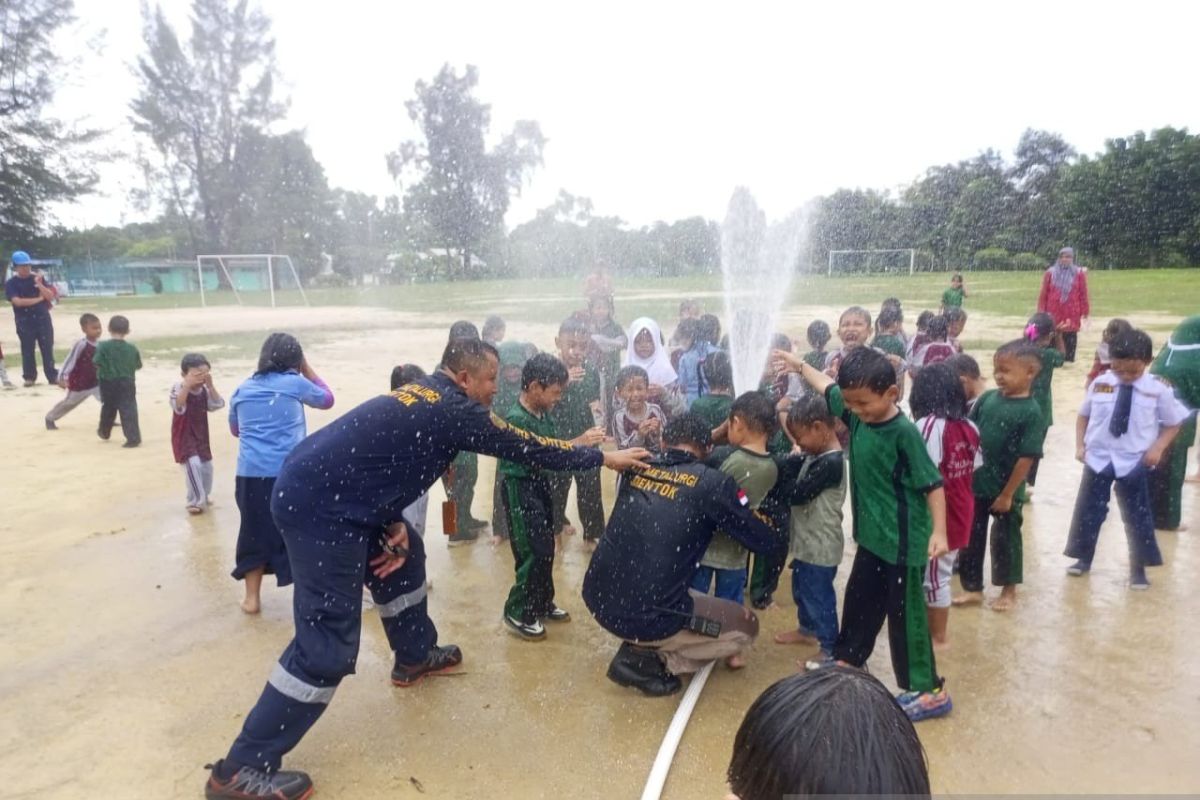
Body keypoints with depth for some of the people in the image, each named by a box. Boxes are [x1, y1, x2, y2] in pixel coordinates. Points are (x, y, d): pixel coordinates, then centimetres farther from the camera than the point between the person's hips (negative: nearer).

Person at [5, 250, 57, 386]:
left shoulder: (38, 278, 6)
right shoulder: (11, 283, -2)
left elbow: (50, 296, -2)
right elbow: (18, 301, -15)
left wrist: (39, 284, -16)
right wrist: (38, 299, -11)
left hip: (43, 319, 1)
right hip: (25, 322, -1)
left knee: (48, 349, 2)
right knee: (27, 351, 5)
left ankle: (52, 376, 6)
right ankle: (29, 377, 15)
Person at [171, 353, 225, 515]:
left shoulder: (204, 391, -2)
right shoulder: (178, 388, -16)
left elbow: (218, 404, -13)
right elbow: (178, 408, -32)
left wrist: (210, 385, -22)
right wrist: (187, 386, -41)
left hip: (201, 437, 6)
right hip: (184, 437, -6)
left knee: (207, 467, 14)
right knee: (193, 465, -20)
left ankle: (203, 496, 37)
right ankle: (194, 501, -6)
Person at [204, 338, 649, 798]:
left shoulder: (423, 398, 14)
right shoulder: (456, 410, -11)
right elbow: (529, 450, -6)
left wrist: (394, 524, 8)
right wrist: (604, 458, 5)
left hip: (318, 490, 11)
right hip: (318, 506, -11)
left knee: (406, 557, 25)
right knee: (328, 644, -6)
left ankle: (414, 655, 43)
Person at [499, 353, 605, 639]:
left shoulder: (544, 413, 2)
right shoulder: (515, 419, -23)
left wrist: (582, 441, -8)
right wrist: (579, 442, -28)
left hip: (541, 485, 8)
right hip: (521, 489, -8)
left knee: (546, 549, 16)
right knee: (533, 553, -4)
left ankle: (542, 604, 32)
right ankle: (518, 614, 12)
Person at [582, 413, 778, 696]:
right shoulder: (712, 483, -7)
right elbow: (764, 540, 1)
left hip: (597, 599, 6)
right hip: (646, 617, -6)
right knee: (746, 625, 17)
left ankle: (634, 649, 14)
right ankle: (647, 660, 5)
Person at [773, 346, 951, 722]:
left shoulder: (904, 433, -21)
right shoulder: (856, 416, -1)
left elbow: (932, 484, -19)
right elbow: (828, 388, 16)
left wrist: (938, 531, -23)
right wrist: (799, 365, 25)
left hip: (903, 541, -8)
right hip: (872, 535, 8)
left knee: (905, 614, 2)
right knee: (859, 599, 21)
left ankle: (930, 691, 16)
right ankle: (848, 659, 40)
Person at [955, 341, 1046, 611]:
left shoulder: (1031, 412, -16)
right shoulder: (988, 398, -2)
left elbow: (1027, 457, -17)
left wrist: (1007, 494, -15)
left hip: (1006, 492, -4)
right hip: (975, 484, 4)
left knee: (1006, 540, 13)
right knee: (970, 537, 12)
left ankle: (1008, 590, 34)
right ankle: (972, 588, 29)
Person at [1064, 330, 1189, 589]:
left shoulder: (1158, 390, -9)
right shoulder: (1100, 384, -5)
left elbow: (1173, 423, 2)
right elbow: (1083, 415, 7)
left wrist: (1157, 448, -9)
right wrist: (1080, 445, -1)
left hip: (1134, 463, -1)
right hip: (1098, 458, 1)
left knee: (1138, 516, 9)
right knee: (1087, 510, 9)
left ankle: (1138, 569, 26)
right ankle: (1083, 559, 28)